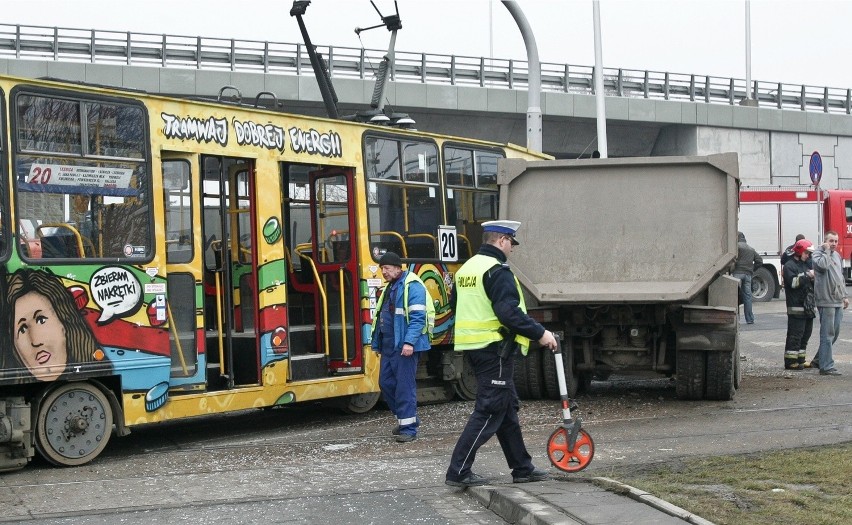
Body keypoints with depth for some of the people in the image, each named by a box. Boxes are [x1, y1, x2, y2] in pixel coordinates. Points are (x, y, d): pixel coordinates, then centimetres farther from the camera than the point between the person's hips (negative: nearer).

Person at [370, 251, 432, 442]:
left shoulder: (412, 286, -11)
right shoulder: (389, 288, 19)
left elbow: (418, 317, -19)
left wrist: (409, 342, -27)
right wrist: (378, 343, 21)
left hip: (405, 347, -10)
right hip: (389, 346, 10)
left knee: (405, 386, -7)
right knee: (386, 383, 12)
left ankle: (408, 428, -1)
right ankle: (405, 418, 26)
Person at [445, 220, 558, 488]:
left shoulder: (466, 268, 14)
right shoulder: (497, 270, -15)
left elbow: (456, 305, 21)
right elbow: (509, 312, -24)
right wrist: (540, 333, -17)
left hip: (474, 348, 10)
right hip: (495, 348, -10)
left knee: (508, 408, 16)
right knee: (489, 411, -5)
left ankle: (522, 468, 22)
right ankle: (459, 471, -5)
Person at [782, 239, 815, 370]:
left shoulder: (805, 265, 23)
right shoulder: (789, 266, -6)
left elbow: (811, 285, 28)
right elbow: (793, 282, -20)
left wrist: (814, 278, 7)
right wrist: (807, 275, -19)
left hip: (808, 307, 9)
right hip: (796, 307, -9)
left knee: (806, 334, 11)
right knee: (795, 335, -9)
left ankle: (800, 360, 18)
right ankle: (791, 362, -6)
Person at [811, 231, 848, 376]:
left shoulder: (837, 255, 18)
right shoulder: (818, 253, -7)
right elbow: (823, 265, -29)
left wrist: (844, 296, 22)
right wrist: (826, 250, -14)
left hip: (838, 301, 9)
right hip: (826, 300, -9)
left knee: (835, 332, 15)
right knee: (827, 334, -8)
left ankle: (819, 360, 27)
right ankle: (826, 367, -6)